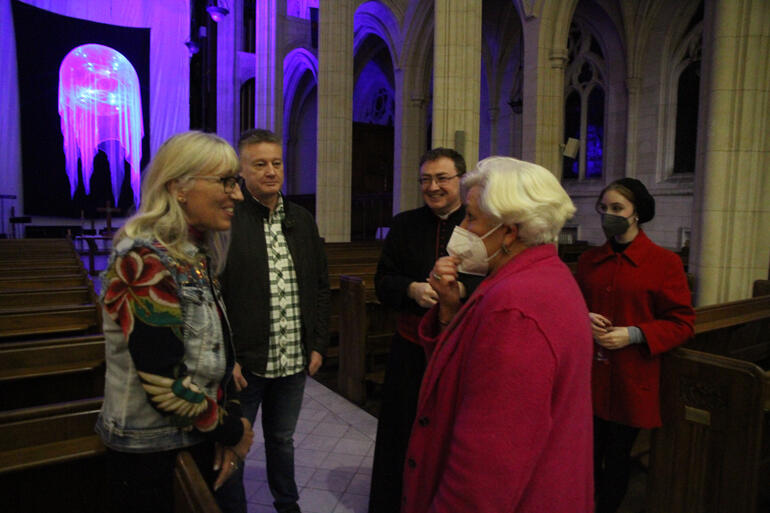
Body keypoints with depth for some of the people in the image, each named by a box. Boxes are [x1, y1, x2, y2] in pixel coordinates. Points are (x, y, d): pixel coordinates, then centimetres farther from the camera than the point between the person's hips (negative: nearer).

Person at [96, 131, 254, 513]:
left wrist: (230, 425, -3)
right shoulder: (146, 261, -22)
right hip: (152, 455, -7)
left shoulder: (198, 255, 3)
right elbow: (165, 381, -24)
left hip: (198, 441, 7)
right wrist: (231, 430, -11)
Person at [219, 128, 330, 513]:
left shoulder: (303, 220, 6)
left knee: (282, 438, 23)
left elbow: (320, 287, 9)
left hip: (295, 361, 5)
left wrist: (318, 345, 5)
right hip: (243, 363, -4)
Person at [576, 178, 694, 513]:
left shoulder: (665, 262, -5)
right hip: (589, 374, 3)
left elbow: (682, 323, -4)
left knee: (618, 456, 11)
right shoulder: (589, 260, 8)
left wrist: (634, 334, -19)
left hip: (631, 380, -3)